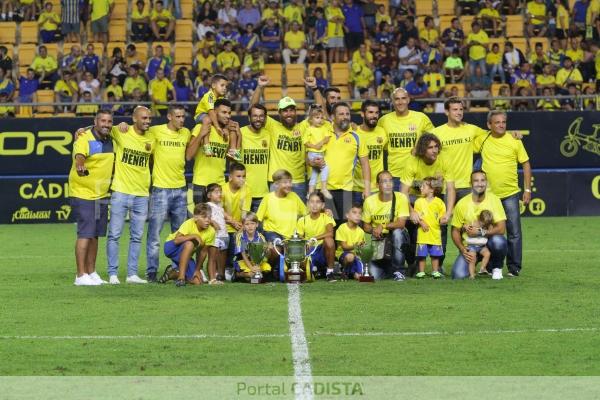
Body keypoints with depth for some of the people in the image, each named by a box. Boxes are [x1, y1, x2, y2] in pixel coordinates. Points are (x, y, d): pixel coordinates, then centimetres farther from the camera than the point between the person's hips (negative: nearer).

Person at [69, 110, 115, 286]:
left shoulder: (110, 140, 7)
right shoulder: (84, 140, -17)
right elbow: (79, 156, -37)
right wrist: (80, 166, -60)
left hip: (102, 195, 8)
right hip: (83, 194, -8)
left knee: (95, 235, 12)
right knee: (85, 234, -11)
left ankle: (91, 273, 20)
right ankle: (81, 276, -9)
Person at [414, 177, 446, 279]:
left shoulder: (438, 202, 1)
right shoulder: (419, 202, 5)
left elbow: (442, 216, 5)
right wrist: (421, 223, -14)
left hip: (435, 232, -1)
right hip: (423, 233, 1)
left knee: (435, 254, 5)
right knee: (421, 254, 2)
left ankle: (435, 271, 14)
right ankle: (421, 272, 11)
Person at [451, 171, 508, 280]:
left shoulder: (494, 199, -8)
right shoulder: (462, 204, -5)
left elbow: (501, 229, -13)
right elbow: (455, 231, 2)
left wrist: (480, 232, -23)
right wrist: (462, 250, -13)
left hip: (488, 242, 0)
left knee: (498, 241, -36)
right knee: (458, 275, -24)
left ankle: (496, 268, -4)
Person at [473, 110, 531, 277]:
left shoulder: (514, 141, -2)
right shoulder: (482, 140, 0)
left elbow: (526, 164, 3)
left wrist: (528, 189, 0)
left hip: (510, 194, -2)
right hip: (489, 194, 2)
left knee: (514, 232, -2)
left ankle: (514, 268, 5)